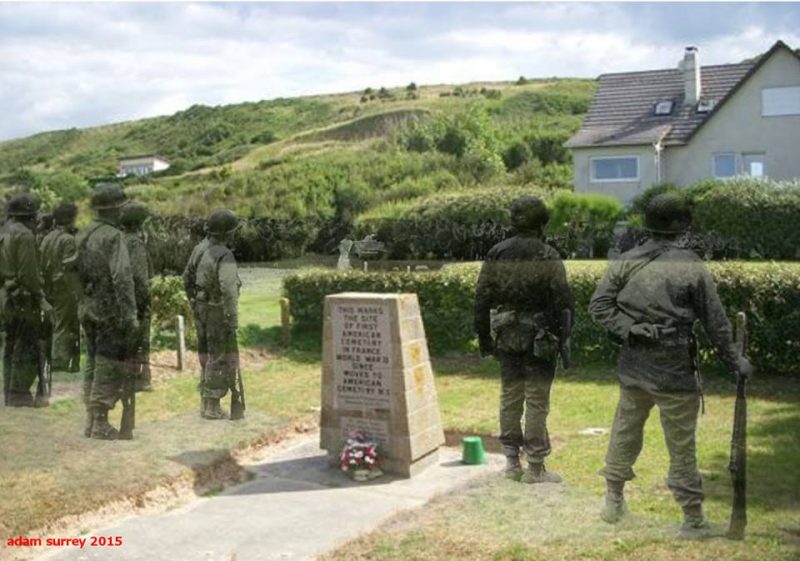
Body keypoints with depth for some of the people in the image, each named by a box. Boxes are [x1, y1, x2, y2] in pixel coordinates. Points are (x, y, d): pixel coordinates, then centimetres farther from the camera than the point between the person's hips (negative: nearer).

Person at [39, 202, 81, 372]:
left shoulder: (47, 238, 12)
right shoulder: (68, 239, -14)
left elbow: (42, 265, 14)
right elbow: (69, 268, -19)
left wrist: (46, 287, 19)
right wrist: (76, 292, -17)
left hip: (50, 288, 8)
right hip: (65, 289, -8)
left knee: (58, 325, 15)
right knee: (63, 326, -2)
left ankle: (57, 358, 18)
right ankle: (60, 360, -1)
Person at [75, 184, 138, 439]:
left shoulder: (82, 236, 10)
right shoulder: (113, 237, -15)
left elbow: (75, 273, 14)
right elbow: (122, 278, -22)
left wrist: (80, 305, 20)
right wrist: (130, 315, -20)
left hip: (87, 310, 8)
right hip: (110, 312, -8)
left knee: (93, 367, 15)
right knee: (109, 370, -2)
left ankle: (91, 421, 20)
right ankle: (100, 425, 0)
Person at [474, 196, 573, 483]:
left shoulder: (496, 255, 3)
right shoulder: (547, 257, -10)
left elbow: (482, 299, 5)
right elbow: (562, 300, -12)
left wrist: (484, 338, 12)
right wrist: (563, 337, -4)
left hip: (507, 338, 4)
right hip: (539, 339, -4)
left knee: (510, 398, 13)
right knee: (537, 401, 2)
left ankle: (511, 462, 20)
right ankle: (535, 467, 7)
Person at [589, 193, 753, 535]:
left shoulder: (624, 263, 0)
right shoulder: (691, 268, -9)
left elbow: (599, 306, -3)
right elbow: (715, 321, -3)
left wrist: (627, 332, -3)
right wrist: (734, 360, 7)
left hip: (633, 366, 4)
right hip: (674, 370, -3)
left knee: (625, 433, 18)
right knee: (681, 445, 5)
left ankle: (614, 501, 30)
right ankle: (693, 517, 14)